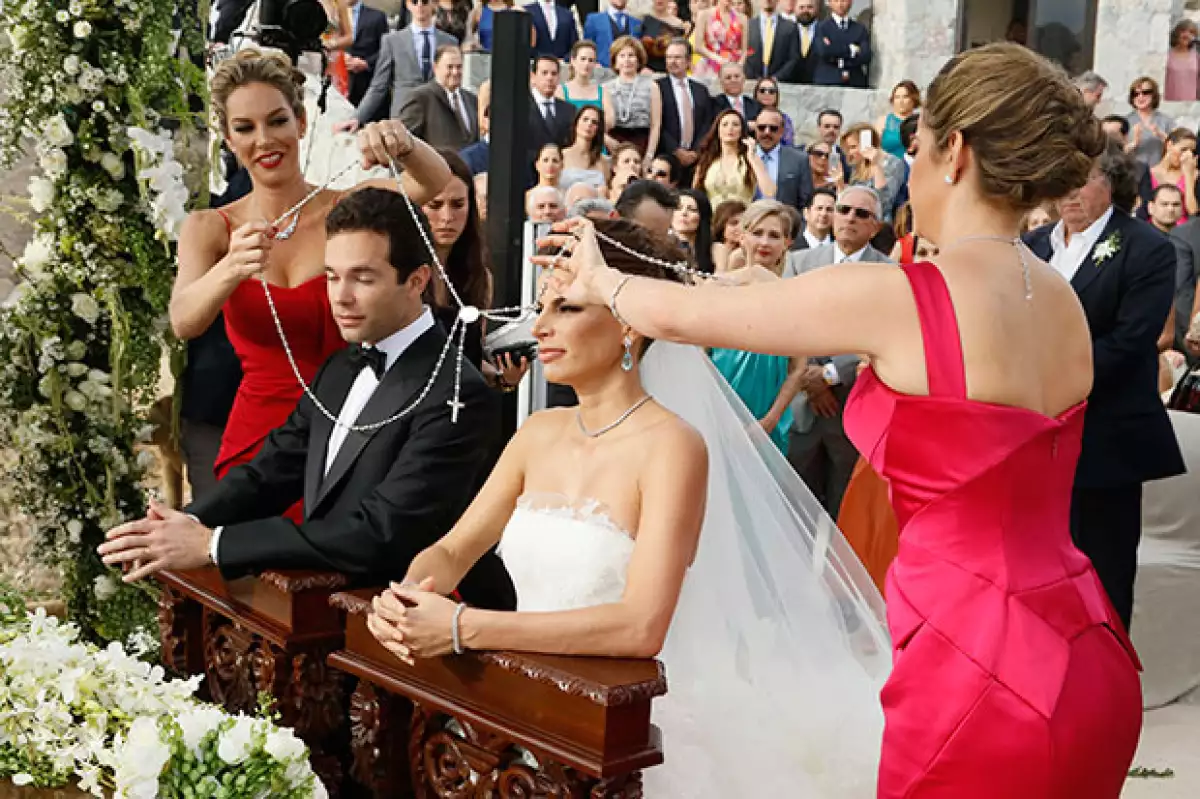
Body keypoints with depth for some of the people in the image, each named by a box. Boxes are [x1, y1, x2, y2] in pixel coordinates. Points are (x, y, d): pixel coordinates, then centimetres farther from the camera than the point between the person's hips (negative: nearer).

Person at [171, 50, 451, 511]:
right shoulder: (210, 229, 0)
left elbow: (434, 182, -20)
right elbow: (184, 323, -17)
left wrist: (403, 143, -42)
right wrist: (232, 269, -38)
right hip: (256, 442, 1)